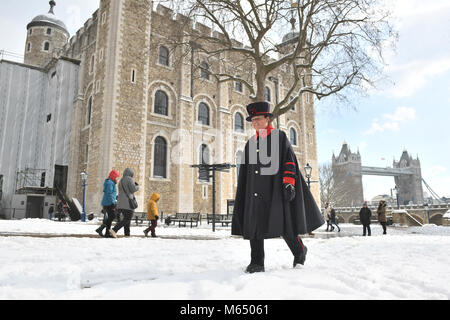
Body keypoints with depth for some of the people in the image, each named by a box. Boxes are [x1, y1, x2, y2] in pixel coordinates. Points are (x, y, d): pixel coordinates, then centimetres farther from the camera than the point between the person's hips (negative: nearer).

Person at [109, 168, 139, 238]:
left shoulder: (121, 181, 18)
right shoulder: (130, 179, -6)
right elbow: (133, 189, -11)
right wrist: (137, 186, 12)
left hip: (121, 203, 8)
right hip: (128, 203, -8)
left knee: (126, 219, 9)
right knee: (127, 219, -8)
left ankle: (127, 234, 4)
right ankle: (114, 230, -19)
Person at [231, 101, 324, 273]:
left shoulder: (280, 136, 4)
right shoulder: (250, 143, 18)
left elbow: (289, 161, -4)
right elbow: (245, 171, 19)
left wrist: (288, 183, -16)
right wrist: (244, 193, 14)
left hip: (275, 187, -5)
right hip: (255, 190, 5)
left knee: (284, 225, -4)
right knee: (254, 224, -1)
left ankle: (300, 252, 23)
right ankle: (257, 263, 8)